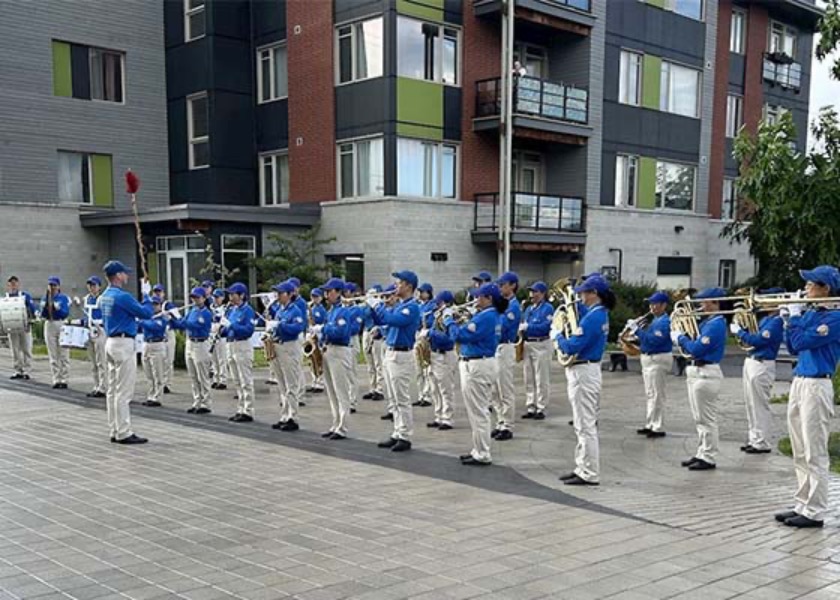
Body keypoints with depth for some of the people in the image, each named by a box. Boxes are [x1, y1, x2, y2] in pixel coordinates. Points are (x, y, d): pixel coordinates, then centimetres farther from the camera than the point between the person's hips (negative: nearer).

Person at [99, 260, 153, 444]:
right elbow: (146, 313, -14)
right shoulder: (122, 296, -17)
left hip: (111, 342, 10)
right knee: (123, 392, -6)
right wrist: (146, 295, 1)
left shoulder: (104, 296, 11)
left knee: (113, 390, 11)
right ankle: (123, 433, -4)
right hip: (124, 344, -10)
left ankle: (115, 431, 16)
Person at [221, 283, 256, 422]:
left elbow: (249, 330, -21)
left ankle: (248, 412, 0)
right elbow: (226, 330, 18)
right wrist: (222, 328, -4)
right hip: (231, 346, 9)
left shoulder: (247, 310, -10)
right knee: (237, 382, 13)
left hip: (243, 347, -8)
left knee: (246, 382, -4)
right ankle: (241, 410, 20)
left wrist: (230, 325, -23)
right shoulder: (232, 310, 14)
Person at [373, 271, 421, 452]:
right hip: (390, 353, 9)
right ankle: (397, 434, 19)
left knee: (402, 400, -4)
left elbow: (392, 320, -27)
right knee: (394, 400, 13)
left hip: (401, 356, -9)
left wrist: (377, 304, -15)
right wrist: (374, 305, 2)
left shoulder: (412, 307, -14)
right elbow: (380, 320, 17)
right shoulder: (398, 304, 13)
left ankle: (405, 438, 2)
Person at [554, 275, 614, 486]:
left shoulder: (593, 317, -21)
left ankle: (590, 474, 2)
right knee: (583, 425, 16)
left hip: (583, 372, -10)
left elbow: (571, 347, -23)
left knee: (585, 426, -4)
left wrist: (556, 335, -7)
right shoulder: (600, 314, 10)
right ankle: (583, 468, 24)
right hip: (587, 369, 10)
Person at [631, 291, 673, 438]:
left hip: (658, 360, -10)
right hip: (648, 358, 10)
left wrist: (637, 330, -25)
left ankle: (658, 428, 0)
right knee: (651, 395, 15)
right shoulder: (655, 320, 14)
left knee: (657, 395, -5)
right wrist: (638, 331, 1)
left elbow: (654, 340, -27)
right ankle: (650, 425, 22)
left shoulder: (665, 321, -16)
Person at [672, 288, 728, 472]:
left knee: (707, 420, -3)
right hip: (697, 372, 10)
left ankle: (708, 458, 3)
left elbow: (697, 349, -22)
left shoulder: (716, 324, -17)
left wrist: (680, 338, -8)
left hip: (706, 375, -10)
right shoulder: (707, 322, 14)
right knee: (700, 419, 15)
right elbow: (696, 345, 14)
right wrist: (682, 338, -1)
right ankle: (702, 453, 23)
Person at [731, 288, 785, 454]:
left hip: (762, 366, -10)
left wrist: (739, 331, -10)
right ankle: (753, 439, 22)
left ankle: (761, 444, 3)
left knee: (760, 406, -4)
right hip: (751, 362, 10)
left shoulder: (777, 321, -16)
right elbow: (753, 338, 18)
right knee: (751, 405, 14)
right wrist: (740, 326, 4)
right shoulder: (766, 319, 14)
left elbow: (757, 340, -22)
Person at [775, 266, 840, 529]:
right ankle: (802, 506, 20)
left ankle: (815, 512, 3)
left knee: (815, 455, -3)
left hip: (816, 386, -9)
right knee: (801, 454, 13)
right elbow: (793, 348, 17)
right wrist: (790, 320, 8)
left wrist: (794, 315, -6)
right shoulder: (809, 313, 13)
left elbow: (801, 342, -20)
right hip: (798, 382, 9)